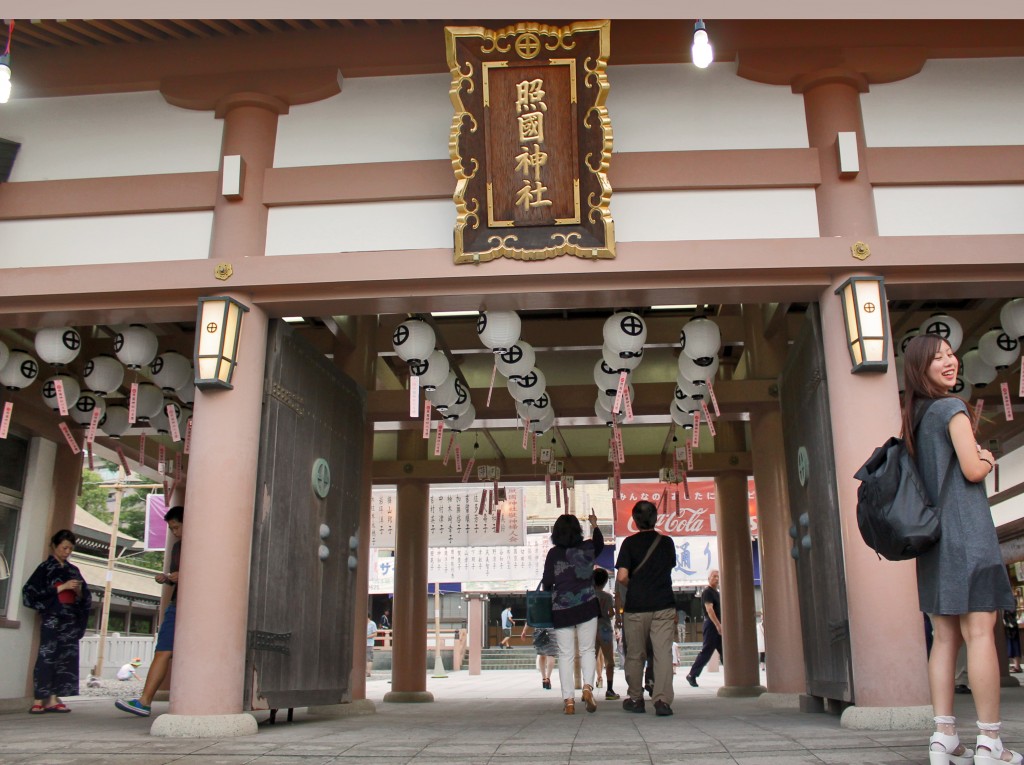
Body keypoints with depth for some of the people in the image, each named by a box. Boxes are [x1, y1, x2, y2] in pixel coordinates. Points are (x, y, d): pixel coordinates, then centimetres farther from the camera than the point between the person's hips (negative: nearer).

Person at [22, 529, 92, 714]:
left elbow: (85, 599, 18)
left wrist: (79, 591, -5)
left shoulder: (73, 570, 16)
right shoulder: (45, 568, 2)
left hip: (71, 620, 5)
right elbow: (32, 592, -9)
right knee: (47, 657, -10)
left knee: (66, 658, 0)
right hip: (52, 619, -5)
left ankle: (53, 699, 3)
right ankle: (38, 700, -6)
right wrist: (61, 587, -13)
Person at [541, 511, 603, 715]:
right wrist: (595, 526, 37)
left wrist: (551, 595, 18)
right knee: (587, 650, 11)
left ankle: (568, 700, 0)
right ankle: (588, 686, -11)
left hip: (562, 610, -1)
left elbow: (547, 583, -2)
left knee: (565, 655, 3)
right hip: (587, 606, 2)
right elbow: (600, 544, 25)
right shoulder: (588, 548, 2)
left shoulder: (554, 553, -6)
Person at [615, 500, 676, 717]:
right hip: (664, 605, 1)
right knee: (663, 653, -2)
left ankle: (635, 699, 17)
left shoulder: (630, 543, -4)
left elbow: (622, 576, -10)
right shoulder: (667, 542, 5)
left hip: (636, 607, -1)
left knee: (635, 655, 9)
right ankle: (663, 700, -11)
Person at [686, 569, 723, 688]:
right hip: (711, 625, -9)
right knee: (706, 651, -7)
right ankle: (692, 675, 0)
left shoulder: (716, 593, 19)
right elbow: (709, 609, -19)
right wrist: (718, 625, -25)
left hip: (719, 626, 9)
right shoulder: (707, 592, -9)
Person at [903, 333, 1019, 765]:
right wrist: (989, 460, 7)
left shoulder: (914, 417, 17)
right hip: (966, 534, -8)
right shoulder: (952, 408, -6)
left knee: (944, 637, 6)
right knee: (979, 633, -8)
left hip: (931, 536, 8)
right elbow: (972, 471, -12)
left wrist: (975, 456, 16)